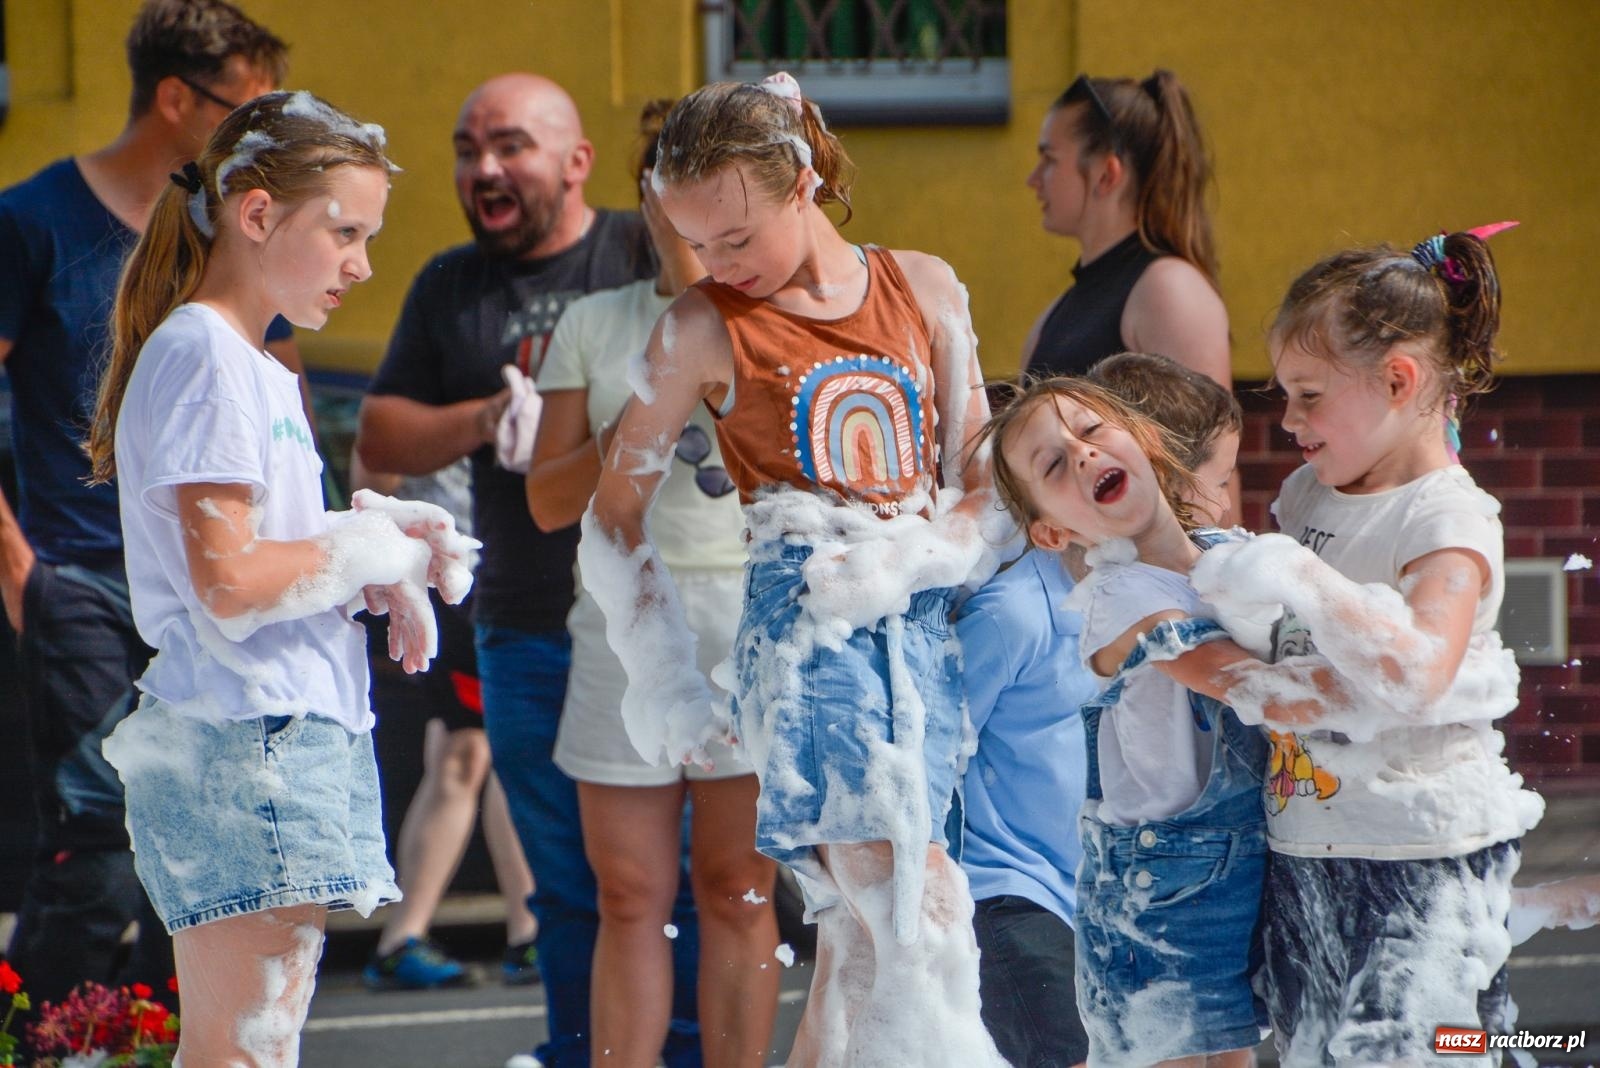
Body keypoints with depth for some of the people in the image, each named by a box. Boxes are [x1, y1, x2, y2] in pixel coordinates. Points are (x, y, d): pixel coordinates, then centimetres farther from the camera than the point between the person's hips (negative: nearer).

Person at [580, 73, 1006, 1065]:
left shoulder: (925, 288, 10)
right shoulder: (704, 329, 3)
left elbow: (985, 488, 12)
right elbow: (616, 518, 11)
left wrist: (903, 560, -7)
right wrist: (663, 682, 6)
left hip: (924, 622, 3)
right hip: (804, 636, -3)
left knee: (861, 951, 4)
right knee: (920, 922, -18)